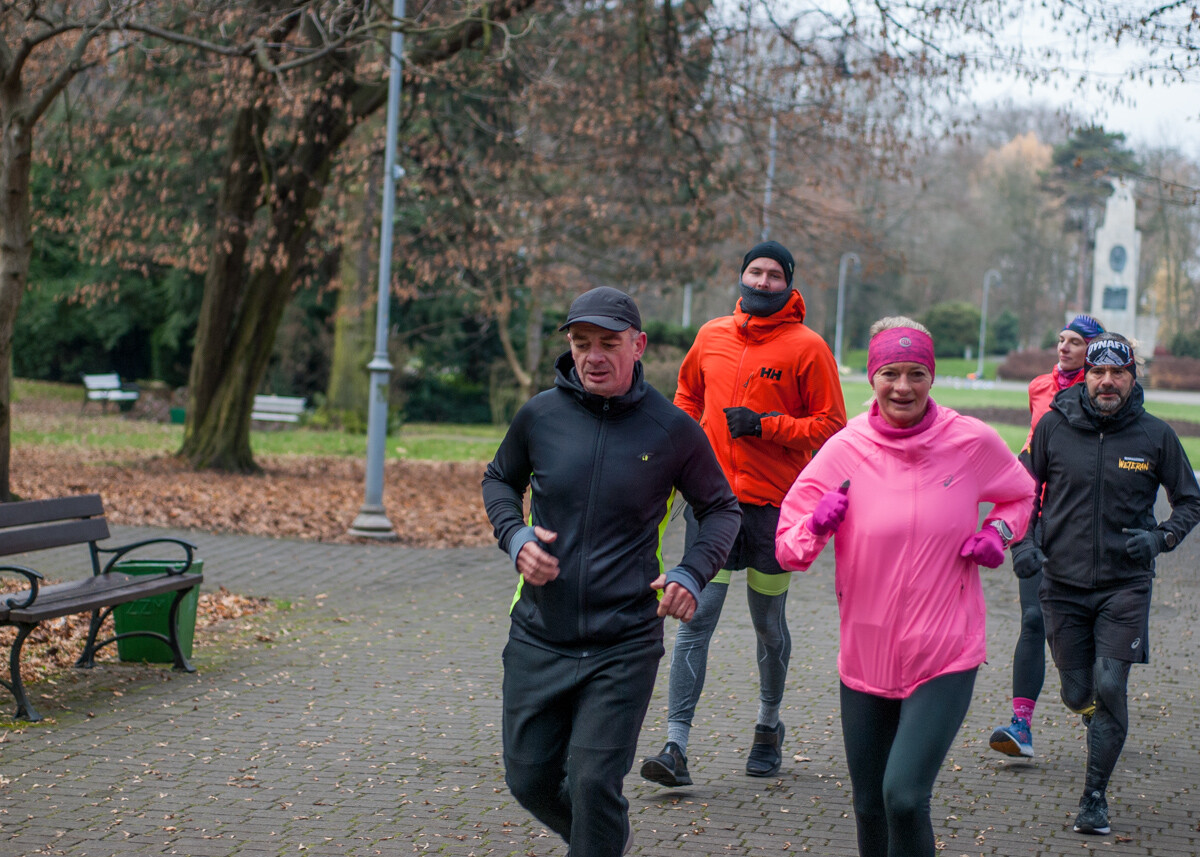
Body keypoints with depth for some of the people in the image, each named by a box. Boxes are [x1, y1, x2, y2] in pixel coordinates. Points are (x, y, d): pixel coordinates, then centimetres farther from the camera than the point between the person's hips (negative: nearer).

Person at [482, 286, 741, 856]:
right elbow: (500, 481, 17)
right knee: (529, 779, 10)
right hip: (539, 638, 3)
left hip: (624, 645, -3)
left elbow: (721, 508, 9)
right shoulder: (540, 415, -2)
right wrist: (514, 537, -3)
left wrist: (691, 575, -8)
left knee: (594, 783, -10)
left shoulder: (672, 429, -5)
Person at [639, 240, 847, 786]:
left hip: (774, 505, -2)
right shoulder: (711, 337, 8)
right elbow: (688, 395, 26)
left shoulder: (807, 347, -3)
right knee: (697, 617, -8)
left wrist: (765, 426, -14)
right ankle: (676, 748, -11)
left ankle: (769, 727, 35)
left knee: (768, 625, 11)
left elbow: (831, 426, -5)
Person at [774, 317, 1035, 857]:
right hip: (865, 656, 2)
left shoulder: (973, 442, -5)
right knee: (869, 808, 12)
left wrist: (999, 533, -4)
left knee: (904, 796, -18)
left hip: (946, 657, -2)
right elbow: (788, 549, -1)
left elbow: (1021, 495, 17)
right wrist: (816, 528, -22)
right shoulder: (844, 450, -5)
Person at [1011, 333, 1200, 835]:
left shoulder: (1155, 436, -3)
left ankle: (1095, 798, 0)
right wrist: (1023, 543, -3)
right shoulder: (1055, 426, -1)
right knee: (1078, 694, 6)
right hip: (1063, 584, 1)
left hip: (1125, 584, -1)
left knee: (1110, 686, -13)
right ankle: (1105, 732, 41)